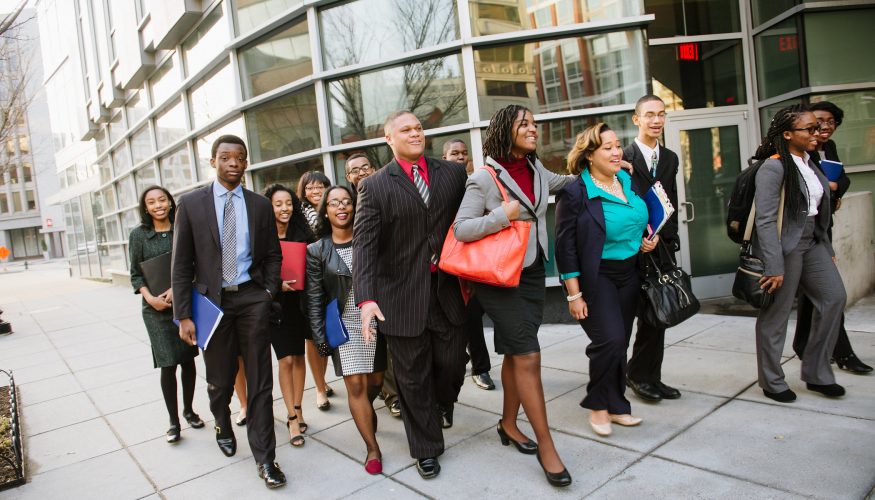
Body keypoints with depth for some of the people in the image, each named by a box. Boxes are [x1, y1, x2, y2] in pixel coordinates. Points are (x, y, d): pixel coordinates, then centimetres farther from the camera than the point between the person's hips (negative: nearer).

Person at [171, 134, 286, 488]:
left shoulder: (260, 205, 6)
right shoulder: (191, 204, 1)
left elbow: (273, 255, 11)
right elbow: (181, 263, -1)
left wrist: (269, 292, -2)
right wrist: (183, 315, -5)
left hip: (252, 299, 1)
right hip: (212, 300, 0)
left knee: (260, 380, 1)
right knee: (220, 378, 14)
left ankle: (264, 457, 11)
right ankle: (223, 426, 45)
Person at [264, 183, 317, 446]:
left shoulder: (302, 233, -1)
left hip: (298, 303, 3)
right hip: (274, 304, -2)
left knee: (299, 357, 11)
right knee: (286, 360, -3)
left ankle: (297, 409, 27)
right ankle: (293, 418, 9)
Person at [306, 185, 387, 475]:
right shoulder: (317, 251, 0)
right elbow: (314, 298, 0)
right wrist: (320, 336, -6)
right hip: (343, 326, -1)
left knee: (375, 380, 10)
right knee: (355, 385, -5)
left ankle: (365, 412, 44)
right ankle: (372, 447, 8)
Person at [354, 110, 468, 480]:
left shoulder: (453, 173, 6)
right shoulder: (375, 186, -2)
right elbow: (364, 244, -9)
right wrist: (366, 297, -21)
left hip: (448, 290, 2)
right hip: (403, 296, -2)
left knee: (452, 364, 11)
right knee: (413, 377, 9)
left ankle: (442, 403, 48)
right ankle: (426, 448, 31)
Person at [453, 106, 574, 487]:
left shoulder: (536, 170, 7)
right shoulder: (483, 179, -14)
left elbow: (561, 183, 29)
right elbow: (461, 229, -17)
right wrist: (503, 215, -22)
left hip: (533, 273, 7)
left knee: (515, 353, 15)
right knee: (528, 356, -8)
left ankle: (508, 424, 32)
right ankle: (546, 446, 4)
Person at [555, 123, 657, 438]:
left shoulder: (629, 182, 7)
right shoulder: (575, 193, -14)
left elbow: (642, 220, 25)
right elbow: (566, 246, -14)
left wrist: (652, 237, 2)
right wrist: (574, 294, -16)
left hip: (629, 273, 7)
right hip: (596, 277, -6)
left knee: (620, 343, 11)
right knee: (609, 340, -13)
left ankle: (615, 405, 27)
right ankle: (598, 405, 10)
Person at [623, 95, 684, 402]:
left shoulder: (670, 158, 14)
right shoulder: (624, 158, -7)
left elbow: (672, 202, 17)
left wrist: (671, 239, 9)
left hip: (663, 248, 6)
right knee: (648, 316, -3)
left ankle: (651, 377, 21)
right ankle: (637, 373, 15)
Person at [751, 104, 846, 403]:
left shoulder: (809, 163, 11)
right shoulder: (774, 167, -15)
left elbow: (819, 212, 16)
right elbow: (765, 220, -20)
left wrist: (827, 248, 14)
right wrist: (774, 266, -23)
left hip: (812, 243, 9)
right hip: (784, 248, -9)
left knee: (835, 297, 8)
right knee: (775, 314, 1)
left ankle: (816, 373, 21)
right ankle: (772, 382, 17)